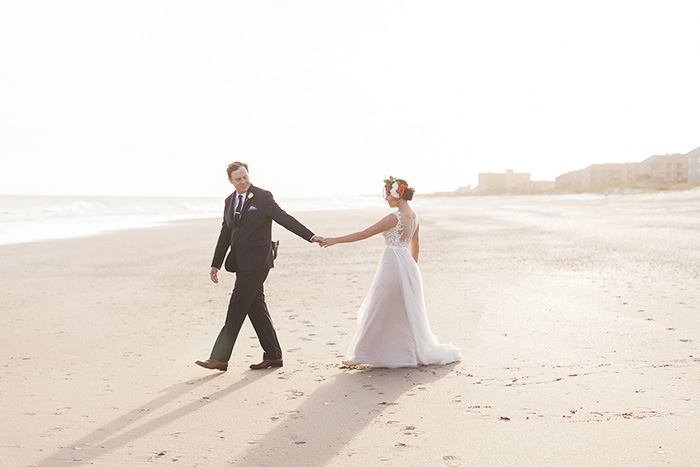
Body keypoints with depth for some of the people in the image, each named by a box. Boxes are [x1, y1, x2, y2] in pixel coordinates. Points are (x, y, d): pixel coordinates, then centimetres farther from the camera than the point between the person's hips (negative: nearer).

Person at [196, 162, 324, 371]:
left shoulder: (262, 197, -6)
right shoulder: (229, 201, 15)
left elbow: (285, 219, -8)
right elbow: (225, 234, 19)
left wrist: (311, 236, -17)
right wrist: (216, 264, 17)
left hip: (256, 262, -7)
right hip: (241, 263, 7)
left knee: (236, 308, -8)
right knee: (255, 307, 9)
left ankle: (220, 358, -5)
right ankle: (273, 356, 15)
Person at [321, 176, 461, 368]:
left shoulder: (395, 217, -17)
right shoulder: (414, 217, 8)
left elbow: (364, 234, -16)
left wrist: (336, 240, -11)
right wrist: (412, 271, 26)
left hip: (393, 265, -8)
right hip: (407, 265, 8)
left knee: (378, 312, 1)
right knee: (403, 313, 15)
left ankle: (363, 355, 9)